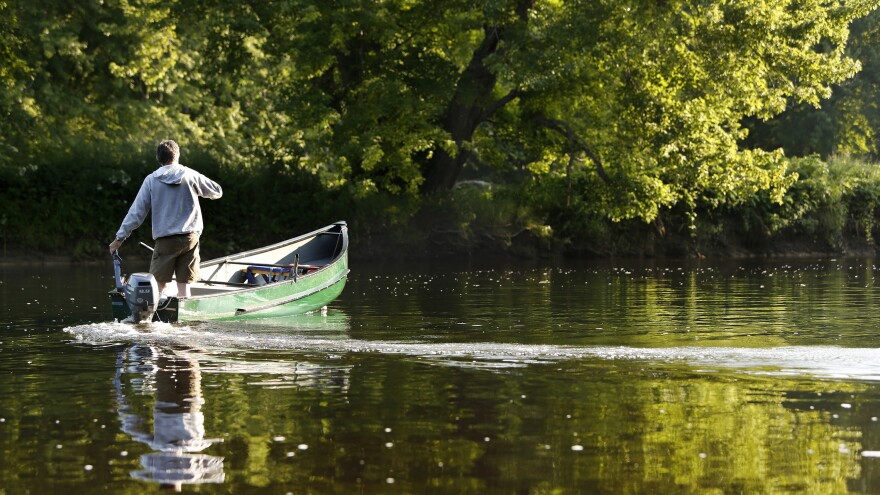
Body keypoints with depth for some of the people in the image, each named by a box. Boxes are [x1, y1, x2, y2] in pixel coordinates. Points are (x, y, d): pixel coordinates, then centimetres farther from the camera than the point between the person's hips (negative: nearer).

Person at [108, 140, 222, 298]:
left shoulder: (151, 180, 0)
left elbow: (137, 211, 0)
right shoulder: (190, 175, 2)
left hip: (165, 239, -1)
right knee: (184, 284, 4)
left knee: (158, 284, 2)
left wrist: (120, 237, 5)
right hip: (190, 237, 1)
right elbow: (217, 191, 14)